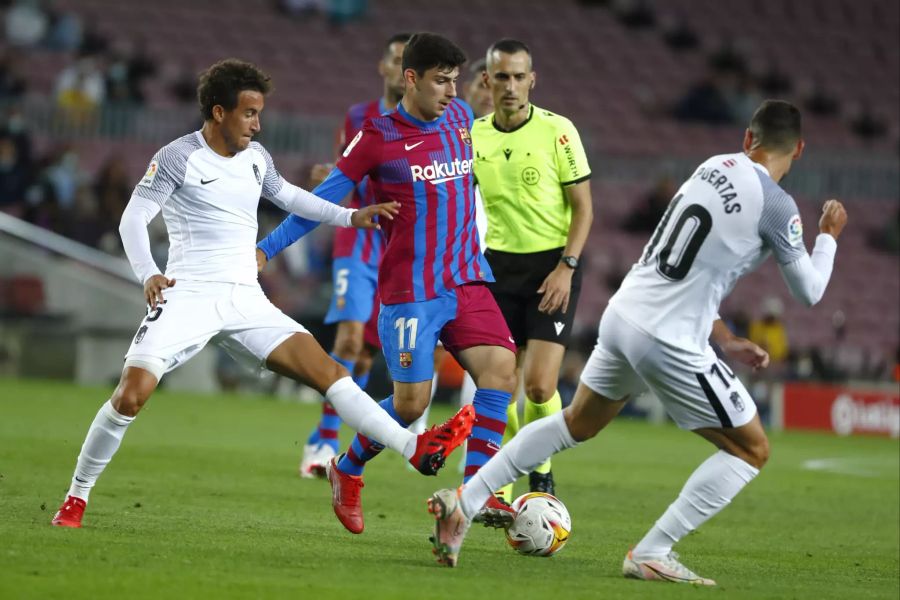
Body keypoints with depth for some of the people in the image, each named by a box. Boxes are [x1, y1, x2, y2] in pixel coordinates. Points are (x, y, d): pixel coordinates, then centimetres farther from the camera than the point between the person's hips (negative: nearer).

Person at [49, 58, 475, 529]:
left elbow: (286, 195, 32)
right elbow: (133, 218, -9)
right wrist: (147, 274, -26)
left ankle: (416, 449, -16)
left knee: (325, 369, -9)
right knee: (131, 394, -19)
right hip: (187, 296, -5)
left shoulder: (256, 158, 13)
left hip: (246, 301, 5)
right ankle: (76, 498, -2)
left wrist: (349, 217, 26)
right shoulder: (177, 158, -6)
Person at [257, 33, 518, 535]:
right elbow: (321, 200, -2)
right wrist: (265, 251, -4)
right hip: (410, 291, -5)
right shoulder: (379, 138, -8)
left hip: (468, 282, 5)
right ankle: (347, 472, 20)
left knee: (501, 369, -14)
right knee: (411, 403, -6)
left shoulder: (460, 117, 8)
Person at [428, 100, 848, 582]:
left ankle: (464, 501, 23)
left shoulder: (714, 166, 10)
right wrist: (828, 235, 20)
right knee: (752, 450, 7)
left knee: (577, 423, 29)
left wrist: (724, 338, 21)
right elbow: (808, 292, 2)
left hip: (623, 314, 7)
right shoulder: (776, 206, -11)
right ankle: (651, 554, 1)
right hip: (668, 343, -7)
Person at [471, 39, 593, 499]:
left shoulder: (557, 130, -9)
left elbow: (583, 207, -5)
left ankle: (540, 469, 13)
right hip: (499, 266, 3)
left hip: (552, 266, -3)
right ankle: (500, 490, 13)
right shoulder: (473, 136, 3)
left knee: (540, 385, -13)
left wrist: (566, 267, -15)